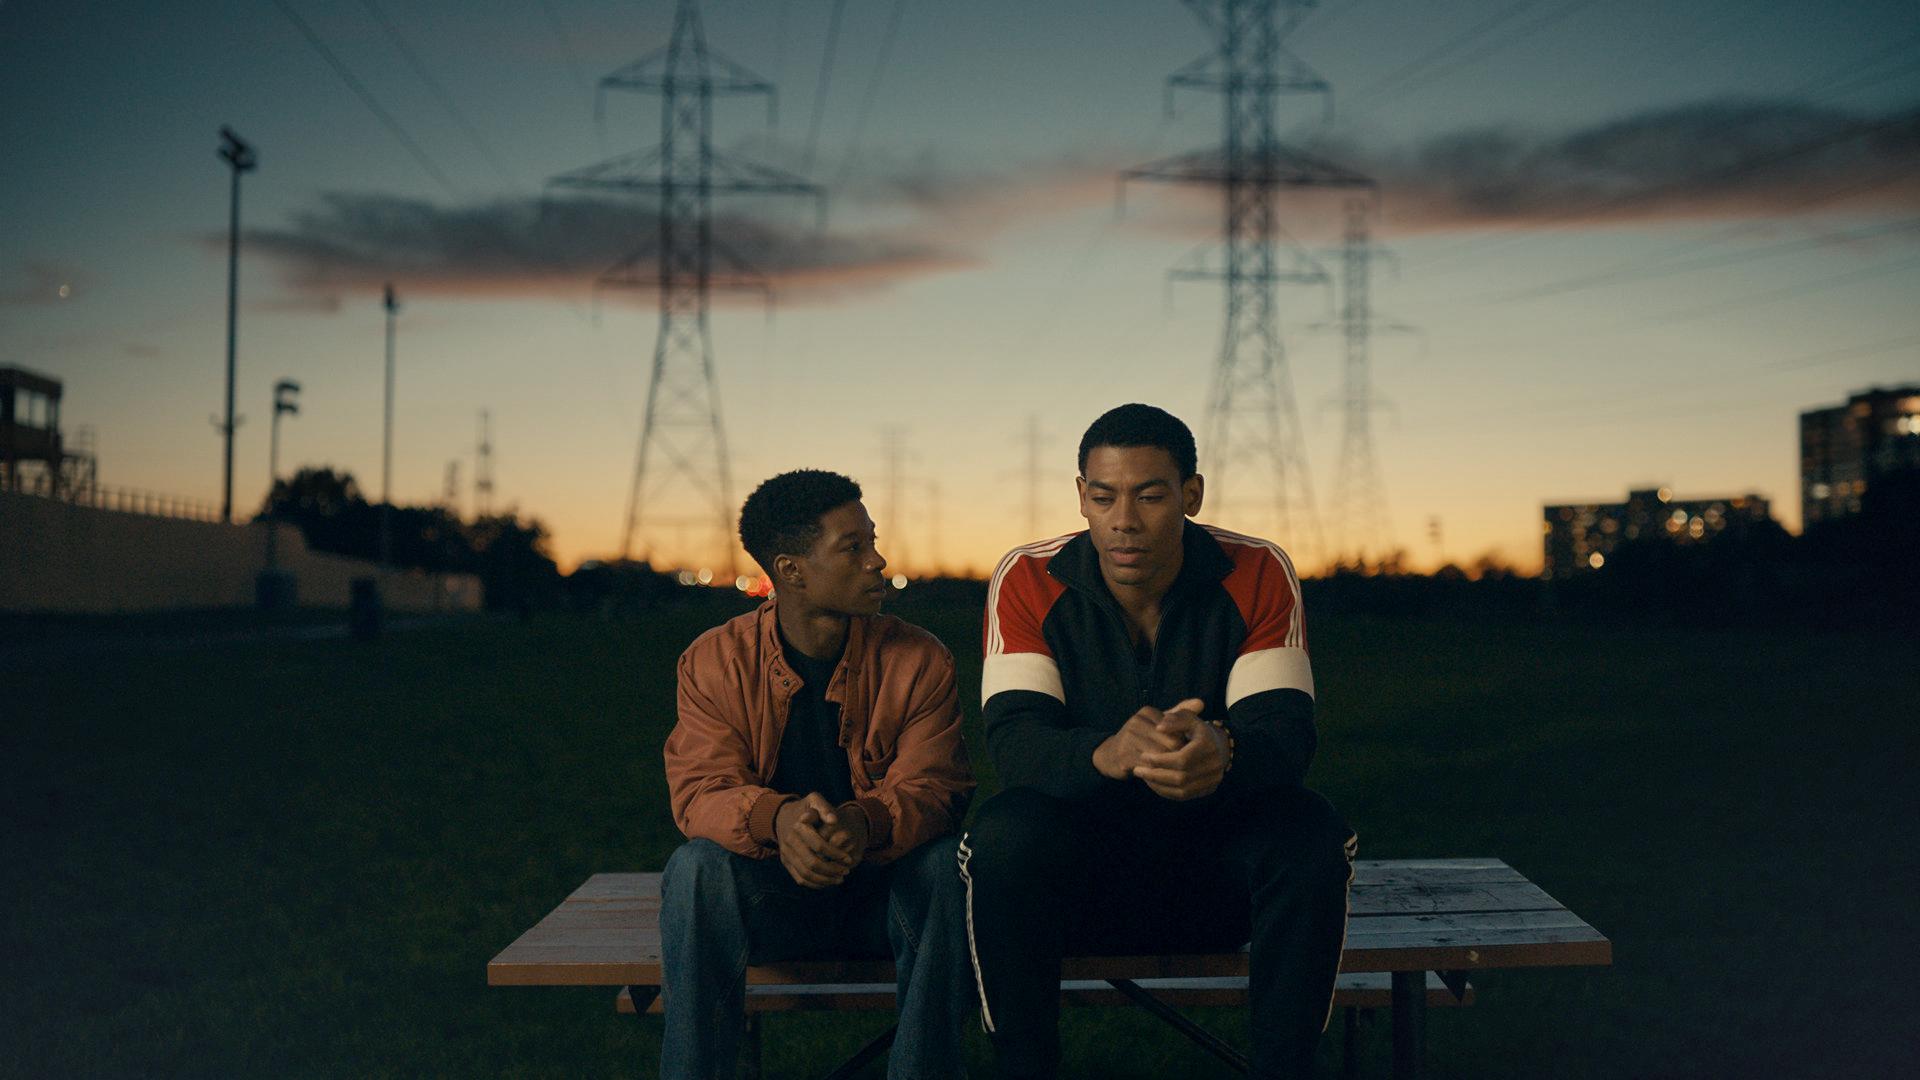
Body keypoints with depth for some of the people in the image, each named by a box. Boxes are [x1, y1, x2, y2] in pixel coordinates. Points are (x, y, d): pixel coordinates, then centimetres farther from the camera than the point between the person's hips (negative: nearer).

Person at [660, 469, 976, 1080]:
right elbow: (700, 792, -12)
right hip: (768, 897, 0)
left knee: (948, 862, -30)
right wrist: (778, 818, -36)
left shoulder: (920, 662, -4)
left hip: (883, 892, 1)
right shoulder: (714, 662, -4)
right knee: (696, 868, -30)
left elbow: (931, 787, -12)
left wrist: (865, 822, -37)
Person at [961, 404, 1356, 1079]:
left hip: (1217, 858, 1)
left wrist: (1221, 752, -42)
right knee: (1003, 835, -32)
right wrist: (1108, 753, -42)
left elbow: (1287, 733, -16)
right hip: (1081, 857, -1)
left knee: (1312, 835, -28)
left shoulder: (1257, 575, -7)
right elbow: (1013, 739, -19)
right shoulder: (1029, 580, -9)